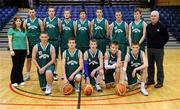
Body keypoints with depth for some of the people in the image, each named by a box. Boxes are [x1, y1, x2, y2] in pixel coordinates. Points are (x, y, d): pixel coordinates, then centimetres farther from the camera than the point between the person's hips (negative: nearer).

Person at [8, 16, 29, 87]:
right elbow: (10, 41, -5)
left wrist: (28, 49, 12)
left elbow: (26, 40, 17)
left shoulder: (24, 30, 14)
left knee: (21, 66, 8)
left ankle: (20, 80, 19)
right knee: (15, 66, 1)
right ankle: (14, 81, 12)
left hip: (23, 50, 4)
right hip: (15, 50, -4)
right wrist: (11, 50, -13)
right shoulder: (11, 30, 0)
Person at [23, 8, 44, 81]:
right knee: (28, 59, 8)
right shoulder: (26, 21, 4)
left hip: (37, 43, -2)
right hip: (29, 43, 2)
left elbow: (42, 32, 0)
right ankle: (27, 75, 18)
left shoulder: (39, 21, 0)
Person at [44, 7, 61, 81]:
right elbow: (43, 30, 10)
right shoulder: (45, 20, 6)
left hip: (55, 41, -2)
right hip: (47, 40, 2)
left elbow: (60, 30, 0)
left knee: (55, 57, 5)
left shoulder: (58, 20, -1)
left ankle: (55, 73, 14)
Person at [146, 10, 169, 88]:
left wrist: (161, 44, -5)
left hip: (159, 49, -5)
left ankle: (160, 82, 11)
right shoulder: (148, 26, 5)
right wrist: (149, 42, 8)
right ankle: (150, 80, 26)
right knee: (150, 65, 13)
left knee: (159, 66, 1)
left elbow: (166, 37, -4)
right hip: (149, 48, 5)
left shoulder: (161, 26, -8)